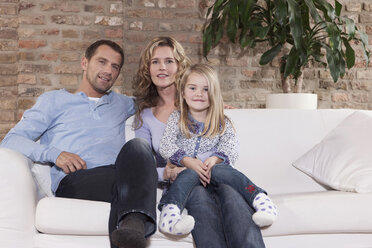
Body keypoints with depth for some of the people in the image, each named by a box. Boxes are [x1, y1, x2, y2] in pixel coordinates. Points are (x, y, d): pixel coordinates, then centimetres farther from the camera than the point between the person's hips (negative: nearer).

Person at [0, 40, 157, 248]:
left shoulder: (121, 103, 35)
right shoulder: (54, 100, 23)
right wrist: (54, 153, -8)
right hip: (73, 182, -3)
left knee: (137, 146, -34)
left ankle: (133, 223, -54)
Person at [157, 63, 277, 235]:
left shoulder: (222, 123, 15)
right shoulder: (176, 118, 13)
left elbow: (231, 148, 0)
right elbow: (165, 146, -1)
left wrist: (214, 159, -23)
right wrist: (188, 161, -19)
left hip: (214, 166, 1)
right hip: (185, 169, 0)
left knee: (219, 170, -33)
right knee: (190, 175, -35)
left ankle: (260, 199, -50)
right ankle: (170, 212, -60)